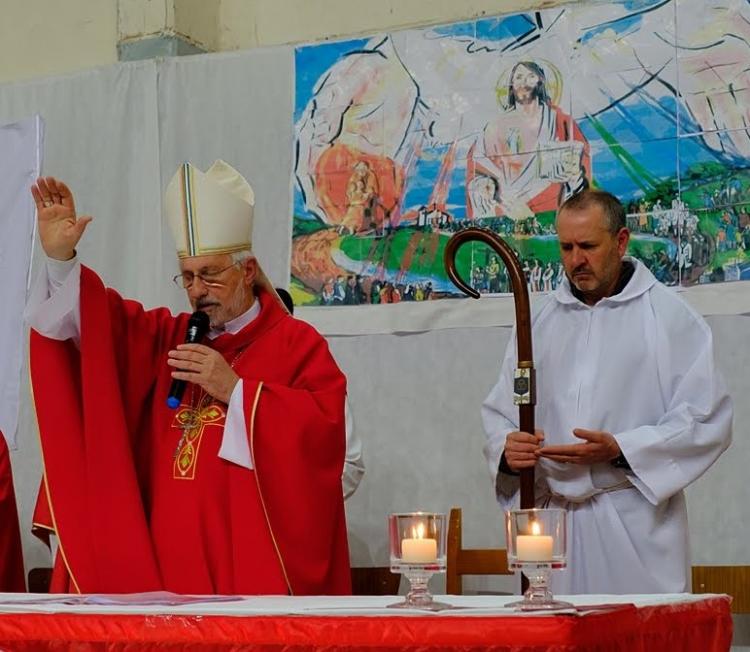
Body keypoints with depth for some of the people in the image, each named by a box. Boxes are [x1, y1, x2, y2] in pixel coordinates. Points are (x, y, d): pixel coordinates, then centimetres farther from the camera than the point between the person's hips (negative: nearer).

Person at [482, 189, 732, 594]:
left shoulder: (668, 316, 0)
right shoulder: (541, 320, 14)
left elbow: (707, 421, -6)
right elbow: (499, 411, 16)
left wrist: (620, 450, -16)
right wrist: (507, 449, -7)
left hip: (636, 519, -3)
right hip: (554, 515, 4)